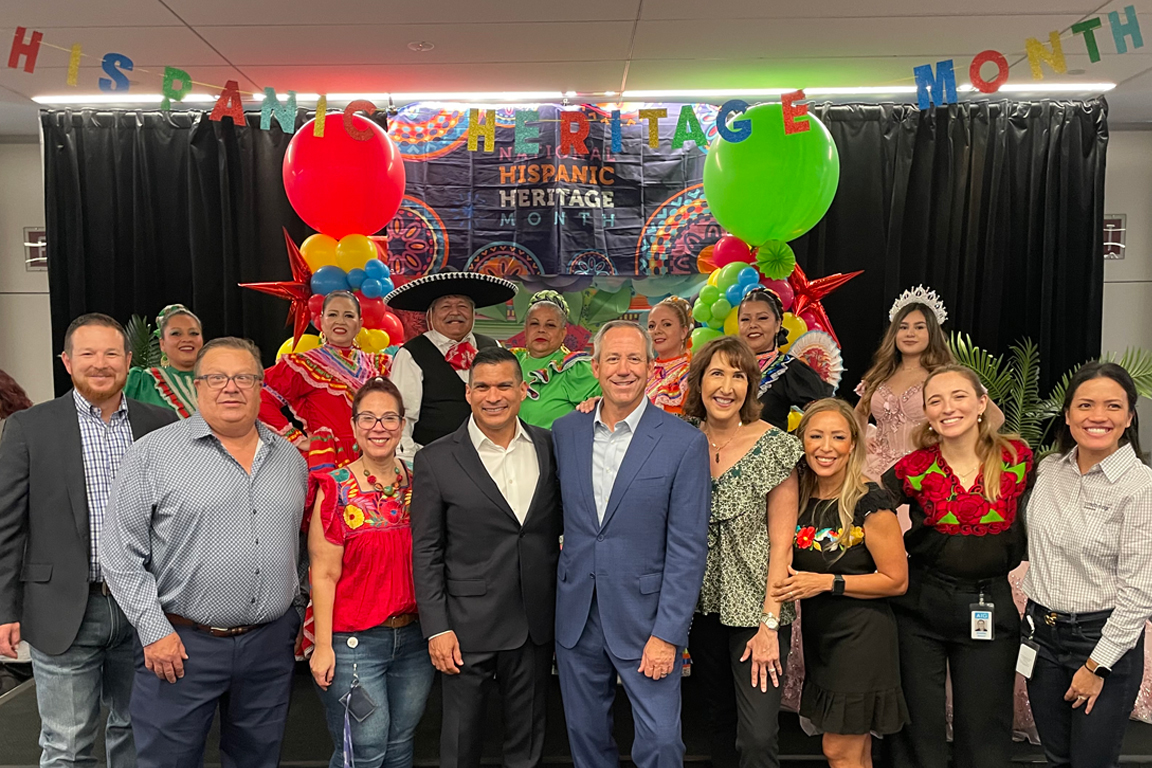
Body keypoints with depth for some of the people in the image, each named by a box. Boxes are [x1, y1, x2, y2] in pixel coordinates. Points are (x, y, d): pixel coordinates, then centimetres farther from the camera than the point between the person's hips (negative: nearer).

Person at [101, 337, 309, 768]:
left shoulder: (290, 458, 7)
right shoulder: (154, 454, -6)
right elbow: (121, 554, -6)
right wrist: (154, 631, -10)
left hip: (271, 643, 4)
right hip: (179, 644, -3)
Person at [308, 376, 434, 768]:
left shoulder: (417, 483, 3)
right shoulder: (335, 489, -9)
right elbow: (324, 575, -9)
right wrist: (323, 645, -11)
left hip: (414, 638, 4)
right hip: (354, 643, -4)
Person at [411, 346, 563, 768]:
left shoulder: (550, 447, 1)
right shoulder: (436, 460, -7)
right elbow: (426, 552, -5)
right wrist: (437, 628, -8)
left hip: (536, 622, 3)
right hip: (468, 623, -2)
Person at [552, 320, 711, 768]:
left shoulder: (685, 442, -10)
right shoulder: (564, 432, 2)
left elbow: (687, 548, -11)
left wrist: (667, 634, -13)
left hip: (645, 618, -3)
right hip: (576, 616, 4)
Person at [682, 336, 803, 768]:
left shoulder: (774, 447, -10)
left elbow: (781, 542, -8)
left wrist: (769, 623, -13)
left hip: (755, 607, -3)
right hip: (703, 603, 4)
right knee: (719, 720, 18)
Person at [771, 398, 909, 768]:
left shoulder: (869, 502, -16)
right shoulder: (799, 498, 1)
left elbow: (896, 580, -13)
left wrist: (827, 582, -18)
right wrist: (787, 583, -2)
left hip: (861, 635, -6)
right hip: (818, 632, 6)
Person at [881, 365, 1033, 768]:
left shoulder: (1017, 458, -5)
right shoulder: (913, 470, -8)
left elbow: (1026, 527, 8)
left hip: (990, 608, 1)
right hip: (920, 604, 0)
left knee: (984, 733, 13)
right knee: (919, 726, 11)